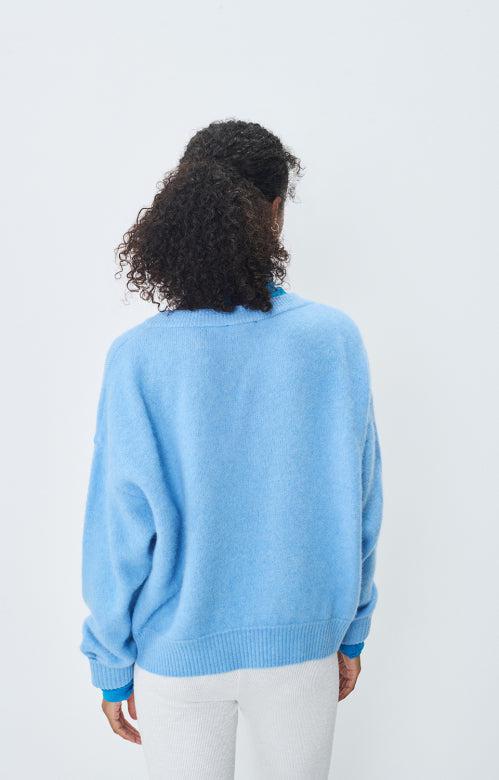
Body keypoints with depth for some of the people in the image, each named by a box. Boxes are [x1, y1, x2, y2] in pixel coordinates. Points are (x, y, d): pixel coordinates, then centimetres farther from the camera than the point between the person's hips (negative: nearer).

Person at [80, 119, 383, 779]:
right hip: (303, 646, 2)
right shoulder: (335, 337, -13)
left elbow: (120, 528, -11)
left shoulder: (138, 357, -17)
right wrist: (352, 629, 10)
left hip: (177, 654, -1)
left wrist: (111, 664, 4)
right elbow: (359, 504, -5)